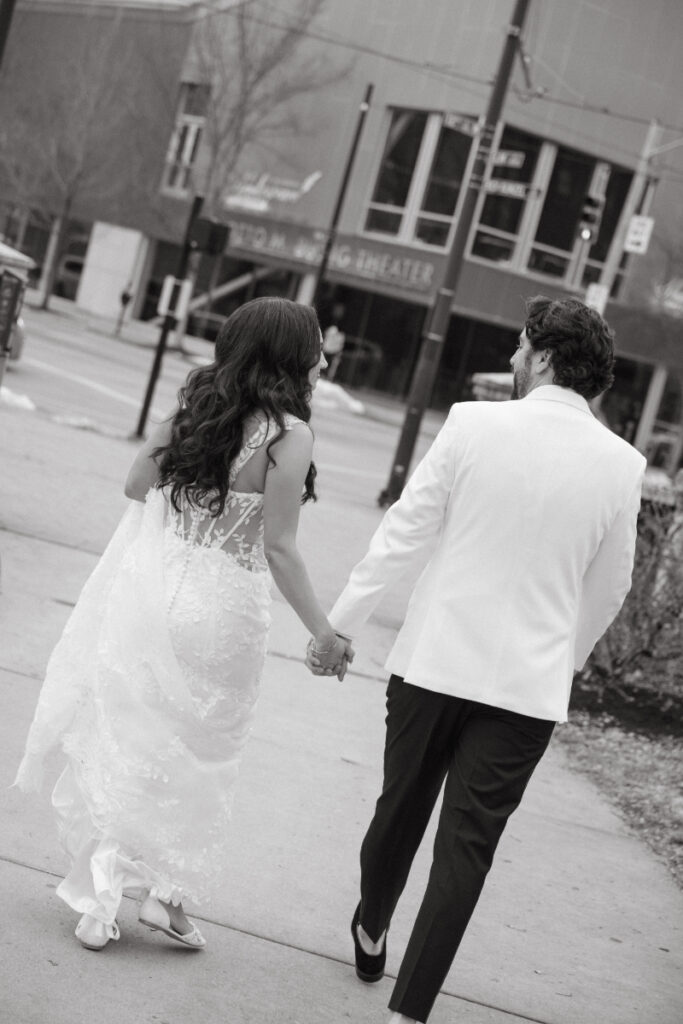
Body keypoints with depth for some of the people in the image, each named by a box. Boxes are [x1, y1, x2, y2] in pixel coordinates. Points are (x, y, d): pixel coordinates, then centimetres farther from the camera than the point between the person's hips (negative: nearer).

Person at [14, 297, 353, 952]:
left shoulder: (193, 406, 2)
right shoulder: (288, 436, -15)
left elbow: (136, 484, 9)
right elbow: (278, 549, -16)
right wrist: (322, 632, -10)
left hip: (150, 589, 5)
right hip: (218, 608, -5)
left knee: (125, 739, 14)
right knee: (197, 753, 14)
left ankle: (98, 901, 21)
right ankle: (165, 890, 22)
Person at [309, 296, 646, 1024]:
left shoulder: (475, 423, -10)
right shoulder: (622, 464, -4)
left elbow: (404, 532, -8)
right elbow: (607, 590, 6)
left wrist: (338, 624, 0)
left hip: (434, 662, 0)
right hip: (529, 687, 0)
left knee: (400, 808, 20)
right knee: (467, 844, 5)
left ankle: (370, 935, 43)